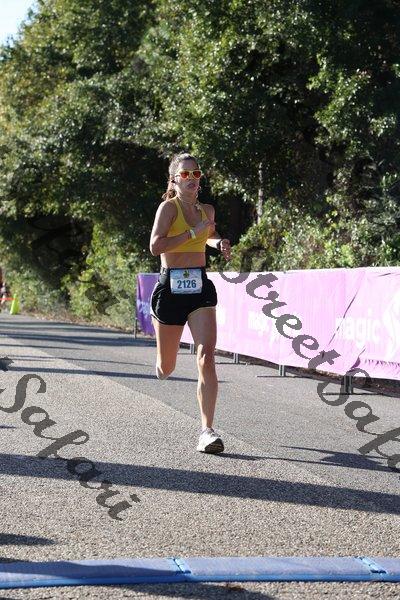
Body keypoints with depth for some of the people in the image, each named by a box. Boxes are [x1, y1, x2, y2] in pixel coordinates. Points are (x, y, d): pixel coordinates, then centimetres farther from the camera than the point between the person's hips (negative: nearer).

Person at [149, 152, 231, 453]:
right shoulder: (168, 206, -6)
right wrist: (194, 233, -19)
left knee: (206, 356, -16)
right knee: (166, 369, 11)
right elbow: (156, 246, -20)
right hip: (170, 289, -3)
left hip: (200, 289, 3)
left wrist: (219, 242, 13)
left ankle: (208, 430, -15)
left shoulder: (207, 210, 11)